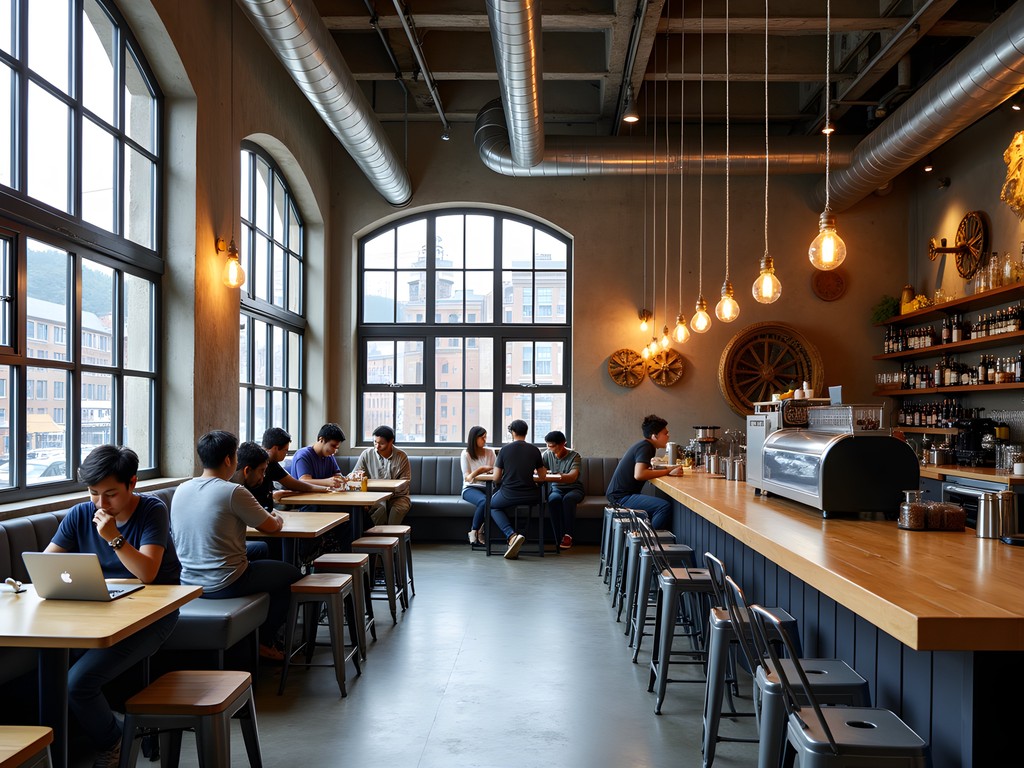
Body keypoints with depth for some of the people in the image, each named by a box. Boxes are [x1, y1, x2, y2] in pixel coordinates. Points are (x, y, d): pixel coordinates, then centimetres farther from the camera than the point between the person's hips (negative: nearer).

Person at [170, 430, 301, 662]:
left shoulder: (180, 490, 2)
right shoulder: (233, 492, -19)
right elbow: (270, 527, -8)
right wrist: (278, 519, 16)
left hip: (188, 583, 8)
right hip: (225, 585, -7)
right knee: (291, 573, 14)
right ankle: (264, 642, 22)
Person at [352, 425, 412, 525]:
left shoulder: (401, 457, -1)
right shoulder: (367, 454, 3)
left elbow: (404, 483, -1)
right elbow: (353, 475, 6)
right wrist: (357, 474, -19)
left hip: (397, 496, 0)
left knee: (397, 509, -33)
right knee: (379, 508, -33)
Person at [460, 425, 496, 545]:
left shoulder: (490, 452, 10)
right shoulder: (465, 454, 0)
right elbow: (467, 478, -4)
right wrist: (481, 469, -21)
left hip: (486, 488, 3)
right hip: (470, 488, -3)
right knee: (484, 501, -37)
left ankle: (481, 530, -14)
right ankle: (474, 531, -15)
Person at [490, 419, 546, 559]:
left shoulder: (504, 450, -4)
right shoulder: (534, 450, 1)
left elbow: (496, 478, -1)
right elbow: (543, 476, 9)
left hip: (508, 495, -2)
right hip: (530, 497, 2)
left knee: (493, 505, 30)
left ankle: (512, 536, 0)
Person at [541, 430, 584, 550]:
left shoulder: (574, 456, -11)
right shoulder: (547, 455, 2)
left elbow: (573, 476, -26)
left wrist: (553, 475, -41)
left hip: (574, 488, -2)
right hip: (556, 488, 2)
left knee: (568, 499, -37)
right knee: (553, 499, -33)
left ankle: (568, 536, -30)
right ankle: (560, 538, -32)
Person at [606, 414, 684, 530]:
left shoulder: (643, 445, 15)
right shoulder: (645, 447, -15)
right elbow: (639, 474, -29)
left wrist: (671, 469, 4)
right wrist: (668, 472, -24)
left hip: (620, 493, 11)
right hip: (621, 496, -11)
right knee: (665, 507, -24)